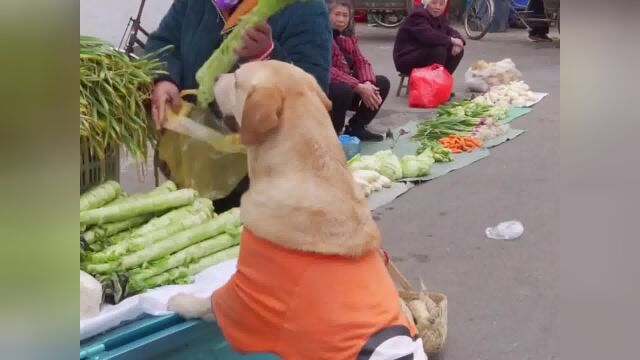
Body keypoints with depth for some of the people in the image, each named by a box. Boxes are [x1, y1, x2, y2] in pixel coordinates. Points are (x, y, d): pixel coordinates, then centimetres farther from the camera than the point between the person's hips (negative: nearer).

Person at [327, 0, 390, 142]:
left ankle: (356, 127, 7)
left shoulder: (349, 37, 10)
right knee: (344, 90, -37)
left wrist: (367, 83, -19)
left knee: (382, 83, 0)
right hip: (326, 90, -8)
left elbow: (361, 62, 4)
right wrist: (358, 87, -28)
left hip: (349, 85, 8)